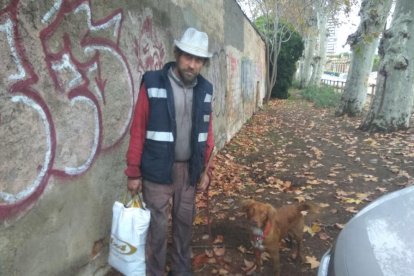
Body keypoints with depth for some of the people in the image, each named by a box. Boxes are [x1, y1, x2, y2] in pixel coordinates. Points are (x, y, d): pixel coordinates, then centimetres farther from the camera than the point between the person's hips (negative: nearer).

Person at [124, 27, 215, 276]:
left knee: (185, 222, 18)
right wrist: (134, 172, -7)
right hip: (158, 171, -4)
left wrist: (206, 169, 7)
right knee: (159, 227, 8)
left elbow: (207, 132, 7)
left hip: (190, 170, 4)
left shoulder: (205, 89, 2)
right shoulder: (153, 84, -11)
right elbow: (138, 131, -9)